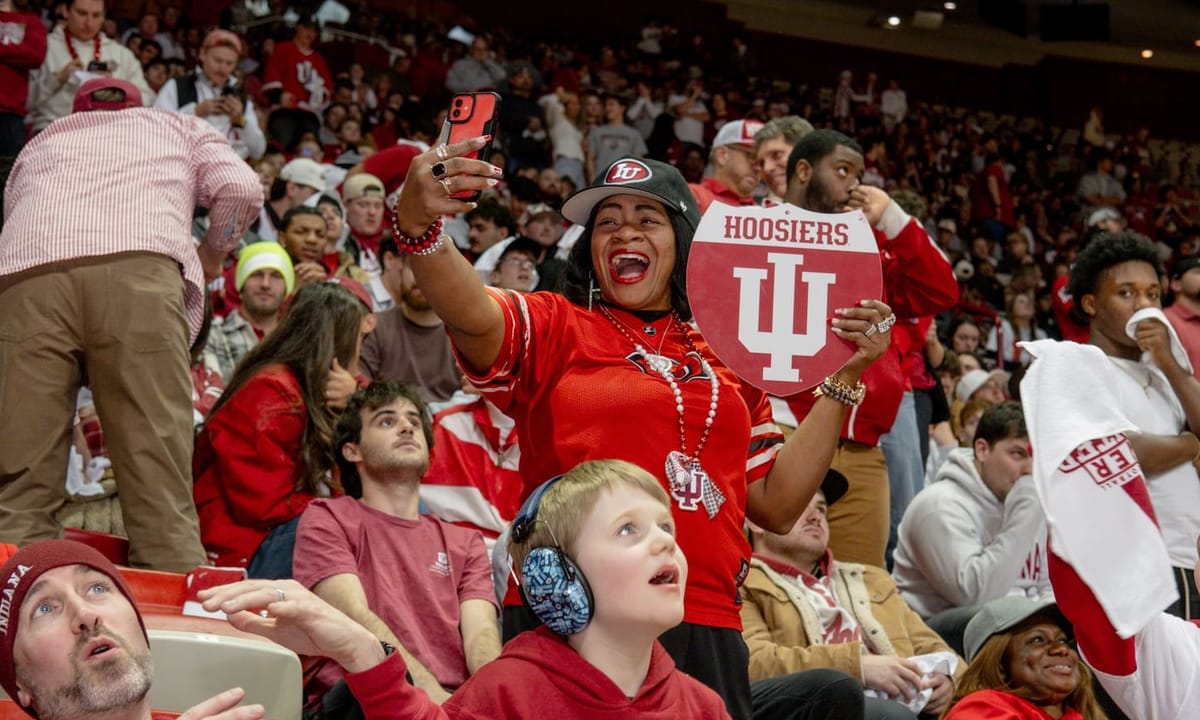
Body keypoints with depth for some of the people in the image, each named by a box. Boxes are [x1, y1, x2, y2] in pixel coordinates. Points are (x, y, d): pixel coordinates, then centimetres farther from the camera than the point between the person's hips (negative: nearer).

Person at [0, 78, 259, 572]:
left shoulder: (40, 142, 41)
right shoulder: (179, 126, 33)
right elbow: (241, 189, 15)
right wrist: (212, 254, 32)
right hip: (138, 268, -2)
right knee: (157, 475, -7)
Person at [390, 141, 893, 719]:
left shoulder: (725, 360, 16)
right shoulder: (552, 328, 4)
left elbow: (776, 504, 14)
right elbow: (471, 313, -18)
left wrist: (843, 378, 10)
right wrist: (417, 223, -38)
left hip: (706, 633, 4)